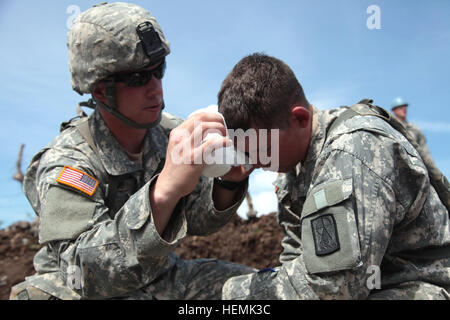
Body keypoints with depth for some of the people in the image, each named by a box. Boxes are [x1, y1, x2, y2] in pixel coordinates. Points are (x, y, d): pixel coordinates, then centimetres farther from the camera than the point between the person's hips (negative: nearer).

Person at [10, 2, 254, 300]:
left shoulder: (171, 131, -8)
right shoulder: (65, 162, -23)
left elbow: (197, 219, -3)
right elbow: (86, 275, -37)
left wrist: (228, 183, -26)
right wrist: (164, 190, -53)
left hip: (162, 276, 5)